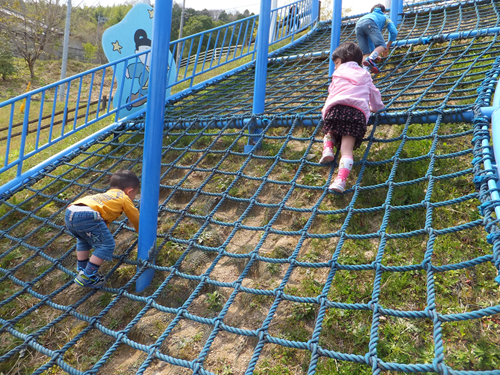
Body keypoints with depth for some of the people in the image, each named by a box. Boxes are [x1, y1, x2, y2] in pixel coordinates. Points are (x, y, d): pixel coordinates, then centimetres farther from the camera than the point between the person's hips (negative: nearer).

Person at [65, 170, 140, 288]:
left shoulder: (105, 195, 41)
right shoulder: (124, 198, 21)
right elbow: (136, 219, 29)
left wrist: (104, 234, 69)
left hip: (69, 213, 9)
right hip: (86, 215, -9)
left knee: (83, 240, 34)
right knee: (107, 244, 3)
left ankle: (81, 269, 40)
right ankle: (86, 276, 5)